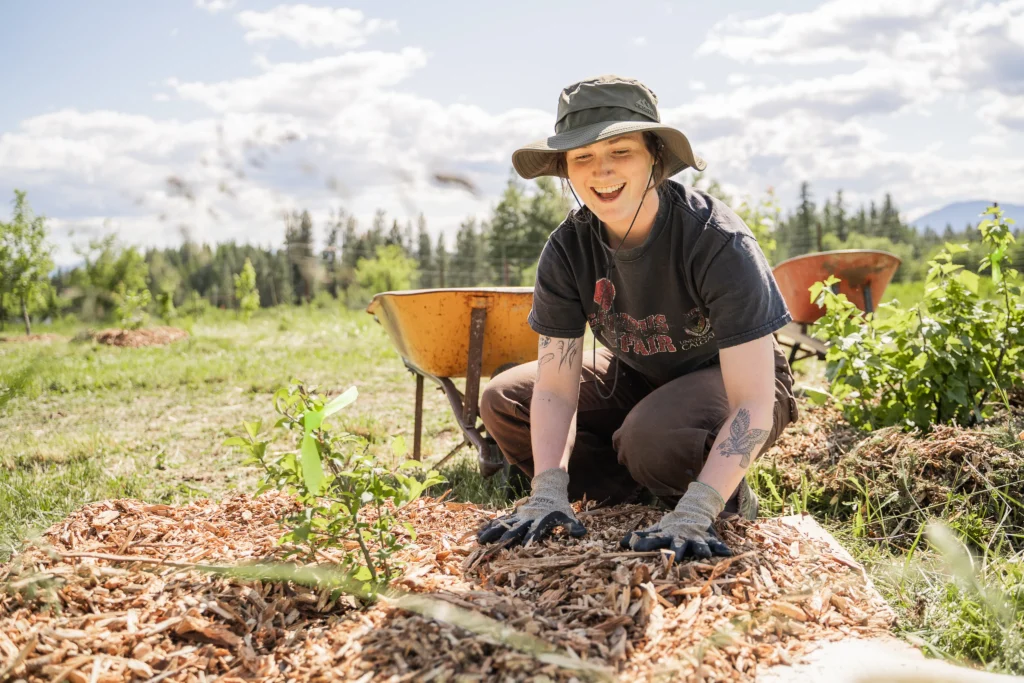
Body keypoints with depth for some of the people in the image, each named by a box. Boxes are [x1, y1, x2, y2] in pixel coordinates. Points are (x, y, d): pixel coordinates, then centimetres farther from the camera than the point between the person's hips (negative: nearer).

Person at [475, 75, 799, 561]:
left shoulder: (717, 242, -31)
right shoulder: (567, 251, -17)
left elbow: (753, 406, -33)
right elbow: (555, 388, -17)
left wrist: (692, 516, -43)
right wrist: (548, 493, -32)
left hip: (728, 382, -5)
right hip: (637, 377, 6)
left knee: (653, 436, -38)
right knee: (503, 401, -9)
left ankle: (728, 501, -4)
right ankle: (653, 492, -5)